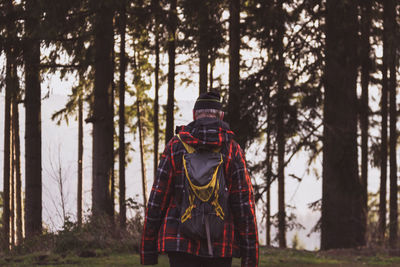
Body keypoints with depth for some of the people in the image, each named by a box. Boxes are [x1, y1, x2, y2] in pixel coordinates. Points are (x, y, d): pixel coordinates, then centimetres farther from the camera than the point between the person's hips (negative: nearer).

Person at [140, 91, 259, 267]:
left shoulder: (175, 145, 2)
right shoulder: (232, 150, 0)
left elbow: (157, 199, 1)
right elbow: (244, 205, -5)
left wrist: (148, 251, 7)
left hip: (181, 241, 0)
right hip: (220, 245, 0)